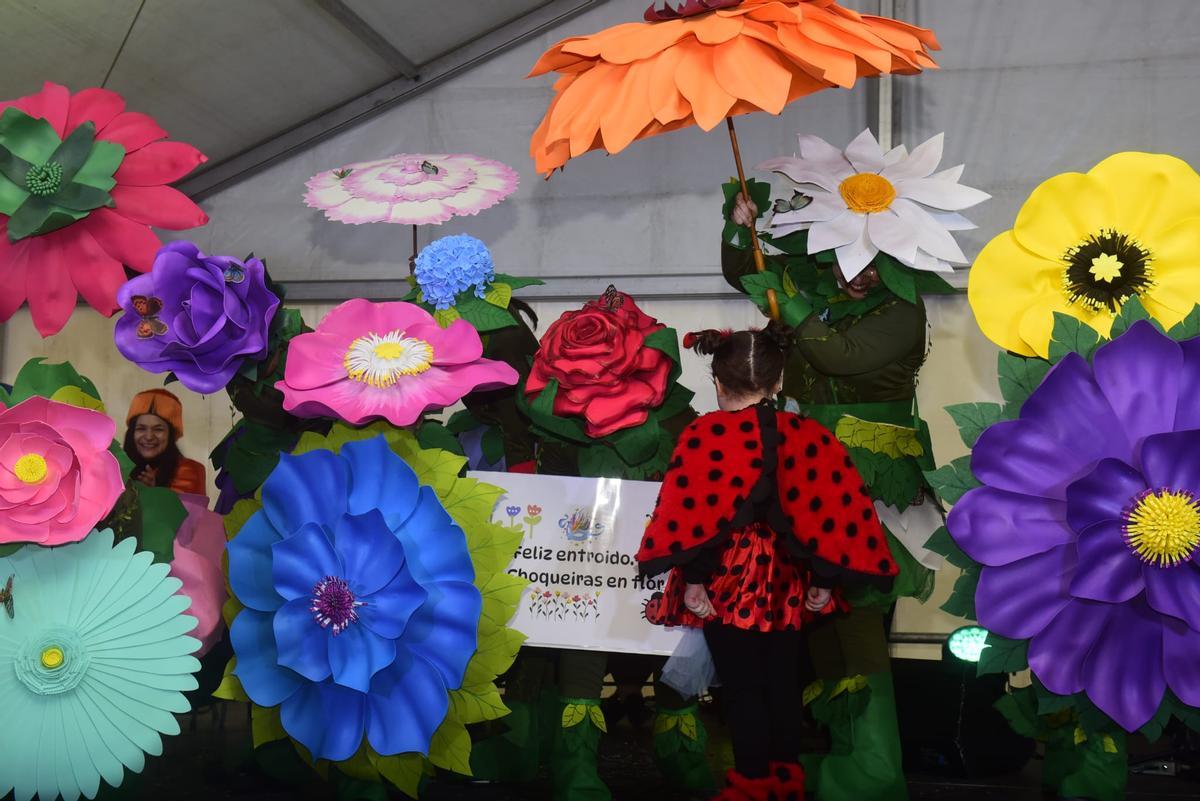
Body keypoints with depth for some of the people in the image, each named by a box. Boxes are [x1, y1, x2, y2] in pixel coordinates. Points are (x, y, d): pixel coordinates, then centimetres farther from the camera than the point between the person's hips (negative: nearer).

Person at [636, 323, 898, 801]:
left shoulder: (703, 435, -12)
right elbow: (834, 512, -4)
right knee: (782, 682, 16)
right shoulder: (811, 436, -3)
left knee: (742, 687, 8)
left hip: (727, 583, -3)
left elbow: (689, 512, -16)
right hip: (786, 585, 4)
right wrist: (823, 582, 3)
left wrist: (693, 581, -10)